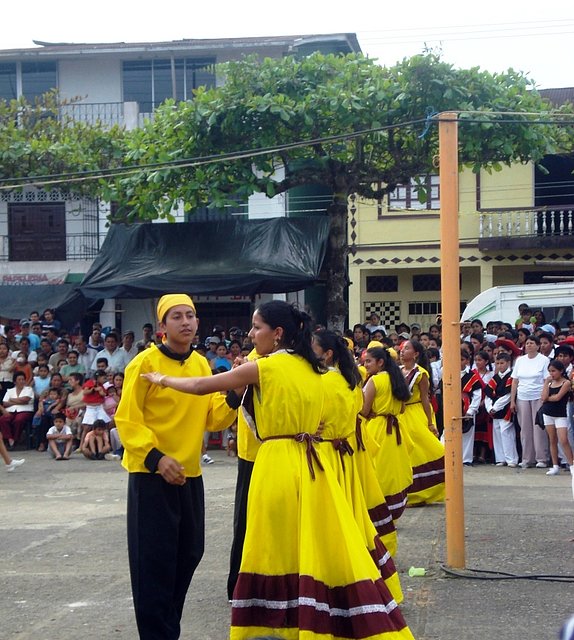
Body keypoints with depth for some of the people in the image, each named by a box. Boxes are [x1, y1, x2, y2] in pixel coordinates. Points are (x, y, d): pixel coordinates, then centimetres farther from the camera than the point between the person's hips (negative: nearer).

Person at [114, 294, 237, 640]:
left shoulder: (202, 364, 7)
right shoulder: (145, 363, -11)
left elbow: (213, 417, 7)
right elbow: (127, 419, -12)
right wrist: (156, 457, -22)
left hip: (189, 474, 6)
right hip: (151, 473, -6)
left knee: (189, 554, 13)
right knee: (154, 559, -4)